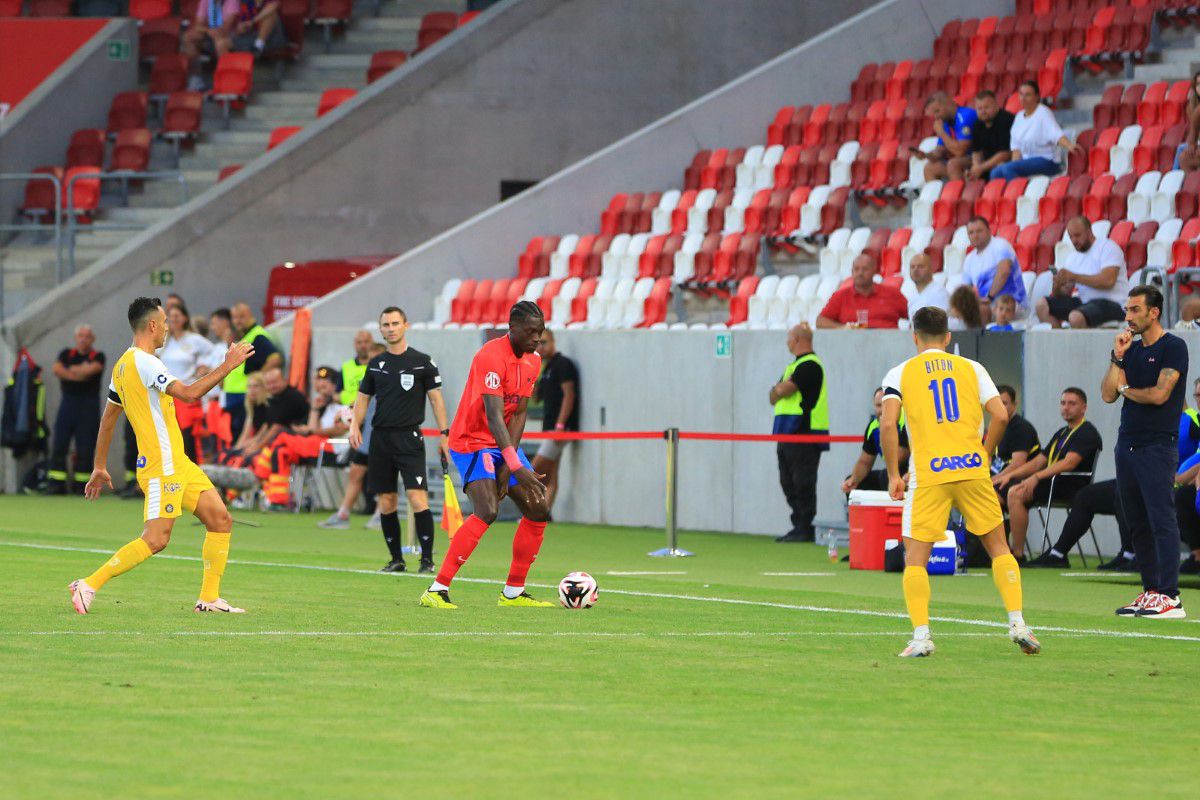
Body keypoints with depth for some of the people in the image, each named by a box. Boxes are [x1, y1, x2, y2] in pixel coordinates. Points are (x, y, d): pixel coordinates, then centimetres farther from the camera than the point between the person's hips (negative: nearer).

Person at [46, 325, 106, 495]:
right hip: (68, 402, 2)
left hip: (89, 404, -2)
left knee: (85, 447, -4)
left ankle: (81, 485, 3)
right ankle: (55, 484, -2)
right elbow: (57, 369, -3)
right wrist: (79, 374, -8)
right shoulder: (67, 354, 13)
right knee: (59, 445, -3)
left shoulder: (97, 357, 5)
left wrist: (72, 369, 1)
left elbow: (92, 369, -14)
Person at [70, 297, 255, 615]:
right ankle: (88, 586, -10)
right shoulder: (143, 362, -15)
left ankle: (209, 598, 10)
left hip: (178, 464, 10)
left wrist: (99, 467, 25)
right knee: (155, 539, -14)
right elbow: (188, 393, -25)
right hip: (161, 466, -10)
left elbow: (108, 418, 21)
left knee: (221, 521, 8)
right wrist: (227, 366, -17)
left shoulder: (124, 365, 16)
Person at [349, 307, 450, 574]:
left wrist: (444, 434, -4)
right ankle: (396, 559, 13)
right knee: (386, 502, 4)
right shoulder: (375, 364, 11)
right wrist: (355, 424, -2)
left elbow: (436, 399, 3)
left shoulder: (422, 361, 1)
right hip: (380, 438, 4)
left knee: (417, 497, -15)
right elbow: (363, 397, 16)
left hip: (409, 437, -4)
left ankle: (427, 559, -11)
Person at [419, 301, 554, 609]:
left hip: (505, 444, 9)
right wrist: (516, 467, -36)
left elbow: (519, 414, 2)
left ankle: (513, 592, 15)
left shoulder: (533, 360, 4)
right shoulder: (491, 357, -23)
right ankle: (437, 590, -25)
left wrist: (507, 467, -10)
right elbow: (493, 417, -30)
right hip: (473, 442, -9)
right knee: (487, 511, -26)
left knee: (539, 511, 3)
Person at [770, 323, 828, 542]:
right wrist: (779, 391, -1)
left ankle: (806, 530, -8)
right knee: (788, 483, 12)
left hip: (804, 435, -10)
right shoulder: (794, 365, 21)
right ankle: (798, 526, 16)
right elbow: (774, 396, 20)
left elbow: (784, 390, -18)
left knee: (802, 484, -9)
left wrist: (779, 389, 4)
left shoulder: (810, 365, -11)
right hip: (788, 434, 10)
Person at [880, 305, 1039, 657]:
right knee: (998, 546, 15)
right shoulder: (972, 368, 12)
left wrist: (894, 476, 0)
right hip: (972, 468, 2)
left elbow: (888, 424, -7)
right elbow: (1000, 415, 2)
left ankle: (921, 637, -9)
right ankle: (1018, 624, 7)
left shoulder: (900, 373, 6)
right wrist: (984, 456, 14)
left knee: (915, 558, 4)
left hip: (927, 476, -2)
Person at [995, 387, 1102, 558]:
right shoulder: (1062, 433, 25)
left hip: (1070, 485, -9)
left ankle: (1018, 554, -28)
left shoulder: (1087, 433, -5)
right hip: (1051, 483, 9)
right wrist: (1009, 475, 10)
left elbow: (1070, 463, -19)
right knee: (997, 492, -4)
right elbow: (1039, 461, 25)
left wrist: (1037, 477, -29)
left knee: (1016, 493, -30)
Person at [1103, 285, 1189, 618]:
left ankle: (1170, 597, -17)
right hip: (1127, 446, 8)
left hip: (1157, 447, -8)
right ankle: (1150, 592, 13)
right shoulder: (1131, 350, 17)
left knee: (1161, 520, -13)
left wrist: (1126, 389, 1)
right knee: (1137, 525, 9)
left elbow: (1159, 394, -15)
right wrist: (1117, 357, 1)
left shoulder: (1173, 348, -5)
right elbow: (1108, 394, 10)